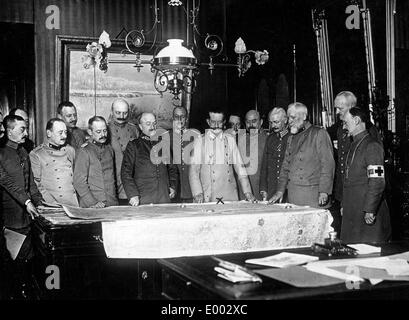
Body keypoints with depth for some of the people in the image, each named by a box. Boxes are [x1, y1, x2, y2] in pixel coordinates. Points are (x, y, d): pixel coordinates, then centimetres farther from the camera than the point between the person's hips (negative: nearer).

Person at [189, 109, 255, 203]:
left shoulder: (230, 140, 9)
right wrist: (198, 193, -13)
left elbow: (239, 167, 9)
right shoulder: (200, 141, 3)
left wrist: (247, 192, 0)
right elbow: (194, 170, 0)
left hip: (229, 195, 2)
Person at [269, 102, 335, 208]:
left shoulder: (319, 133, -1)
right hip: (293, 195, 6)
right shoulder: (292, 138, 19)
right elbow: (285, 166, 21)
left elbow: (328, 164, -8)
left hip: (312, 195, -5)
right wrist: (280, 190, 12)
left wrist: (324, 191, -15)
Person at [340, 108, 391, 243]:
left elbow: (377, 182, -19)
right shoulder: (354, 146, 17)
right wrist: (344, 205, 17)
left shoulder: (372, 145, -12)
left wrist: (369, 210, -21)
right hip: (352, 212, 9)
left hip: (368, 214, -9)